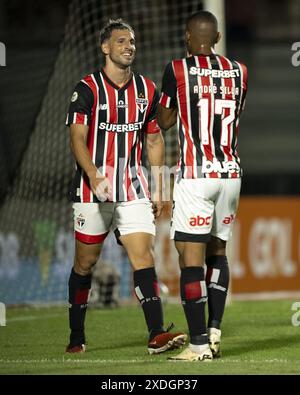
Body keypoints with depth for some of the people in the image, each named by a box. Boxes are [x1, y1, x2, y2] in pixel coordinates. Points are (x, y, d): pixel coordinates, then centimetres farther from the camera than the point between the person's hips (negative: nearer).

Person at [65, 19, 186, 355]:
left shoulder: (146, 89, 9)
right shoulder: (87, 89, -5)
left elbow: (154, 140, 18)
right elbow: (77, 139, -12)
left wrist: (158, 188, 14)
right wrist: (94, 175, -28)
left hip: (134, 188, 3)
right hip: (93, 189, -3)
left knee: (143, 257, -11)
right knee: (85, 264, 6)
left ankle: (156, 335, -19)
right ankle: (76, 337, 19)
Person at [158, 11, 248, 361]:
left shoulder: (178, 70, -6)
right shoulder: (238, 72, 7)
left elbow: (164, 122, 7)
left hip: (195, 175, -5)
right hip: (230, 172, 5)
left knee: (191, 259, -4)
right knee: (217, 251, 19)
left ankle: (199, 344, -7)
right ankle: (214, 331, 13)